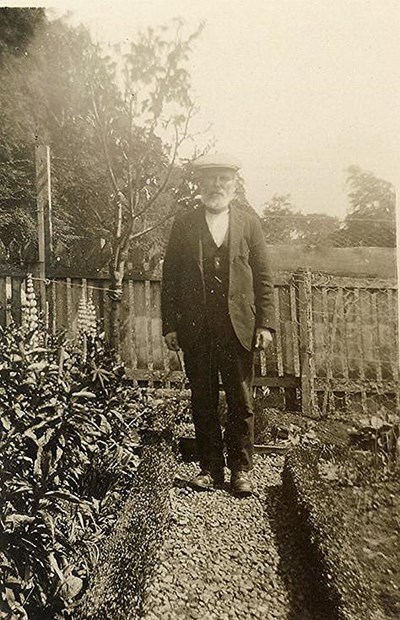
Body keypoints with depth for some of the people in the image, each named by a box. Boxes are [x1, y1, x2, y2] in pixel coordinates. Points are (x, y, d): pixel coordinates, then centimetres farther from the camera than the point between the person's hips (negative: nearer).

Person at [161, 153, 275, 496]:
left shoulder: (249, 223, 8)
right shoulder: (183, 224, 7)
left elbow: (264, 278, 5)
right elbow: (170, 278, 5)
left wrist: (265, 323, -3)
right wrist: (170, 325, -1)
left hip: (239, 327, 0)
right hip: (195, 329, 1)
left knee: (241, 403, 7)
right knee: (203, 403, 9)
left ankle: (241, 468, 23)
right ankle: (210, 468, 24)